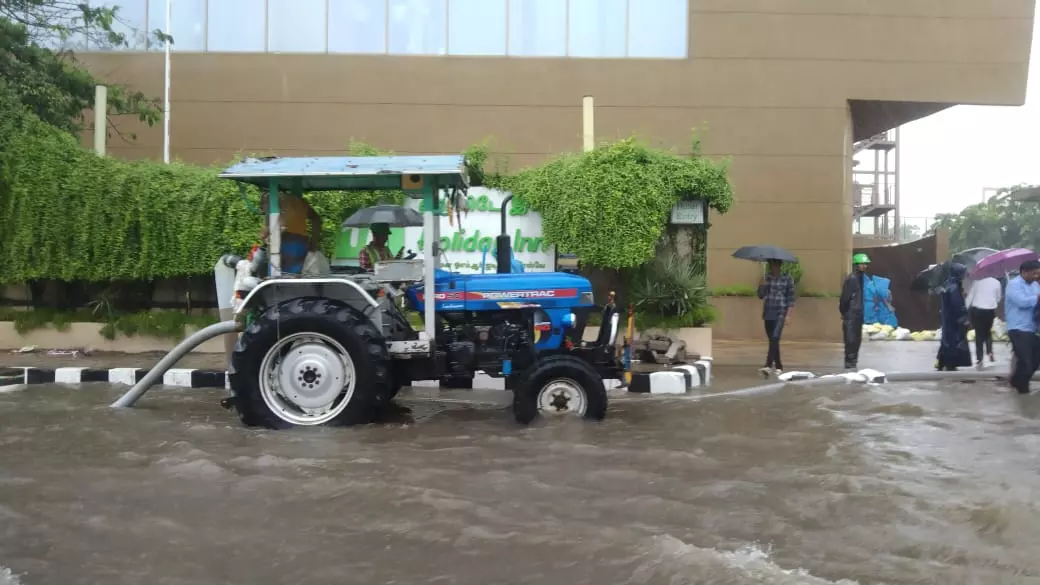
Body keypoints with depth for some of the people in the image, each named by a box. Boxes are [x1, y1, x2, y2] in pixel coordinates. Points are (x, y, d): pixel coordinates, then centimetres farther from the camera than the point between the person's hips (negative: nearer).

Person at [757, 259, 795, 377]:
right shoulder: (766, 277, 8)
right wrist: (761, 286, -14)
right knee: (773, 340, 10)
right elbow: (761, 296, 7)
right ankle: (778, 366, 22)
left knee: (774, 338, -18)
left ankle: (769, 366, -27)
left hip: (780, 314, -5)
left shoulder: (787, 278, -2)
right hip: (768, 313, 5)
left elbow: (791, 298, -2)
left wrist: (788, 314, -10)